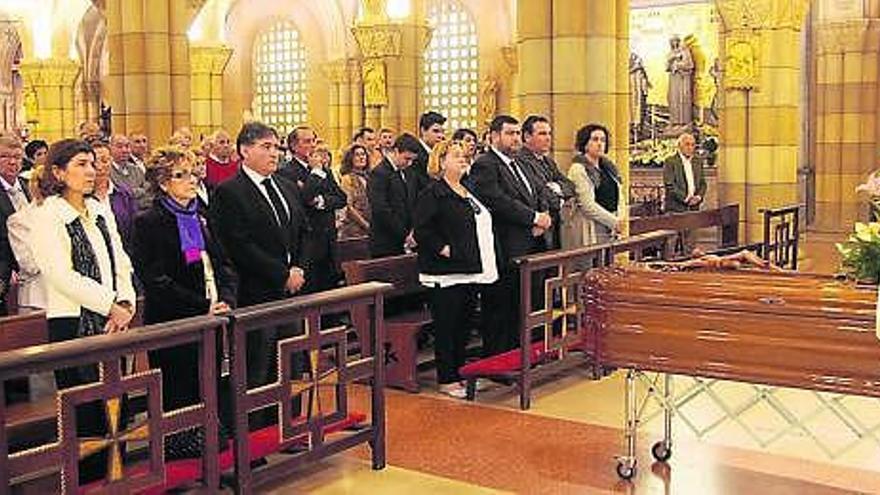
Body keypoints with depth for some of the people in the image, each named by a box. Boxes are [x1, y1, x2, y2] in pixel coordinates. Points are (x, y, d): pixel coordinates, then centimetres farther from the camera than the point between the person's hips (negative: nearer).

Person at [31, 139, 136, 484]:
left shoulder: (101, 212, 13)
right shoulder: (47, 217, -7)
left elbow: (121, 262, 13)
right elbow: (62, 276, -14)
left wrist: (125, 304, -3)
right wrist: (110, 305, -14)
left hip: (112, 323, 6)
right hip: (72, 326, -6)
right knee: (86, 414, -1)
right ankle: (88, 480, 11)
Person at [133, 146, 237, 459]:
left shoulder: (202, 218, 14)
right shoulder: (149, 223, -6)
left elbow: (224, 265, 13)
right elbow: (157, 281, -13)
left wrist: (226, 300, -7)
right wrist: (204, 308, -17)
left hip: (209, 325, 6)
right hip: (173, 326, -6)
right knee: (179, 397, -1)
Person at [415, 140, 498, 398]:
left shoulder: (467, 192, 16)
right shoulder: (433, 193, -10)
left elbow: (481, 222, 26)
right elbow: (422, 231, -17)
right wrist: (445, 250, -19)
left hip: (469, 270, 9)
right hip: (446, 273, -9)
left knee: (465, 323, 14)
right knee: (446, 326, -2)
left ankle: (460, 372, 24)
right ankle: (447, 379, 6)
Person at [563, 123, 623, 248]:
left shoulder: (608, 166, 15)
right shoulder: (578, 169, -7)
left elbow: (618, 196, 20)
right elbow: (588, 205, -15)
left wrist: (619, 218, 2)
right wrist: (614, 222, -12)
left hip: (609, 230, 7)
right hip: (588, 231, -7)